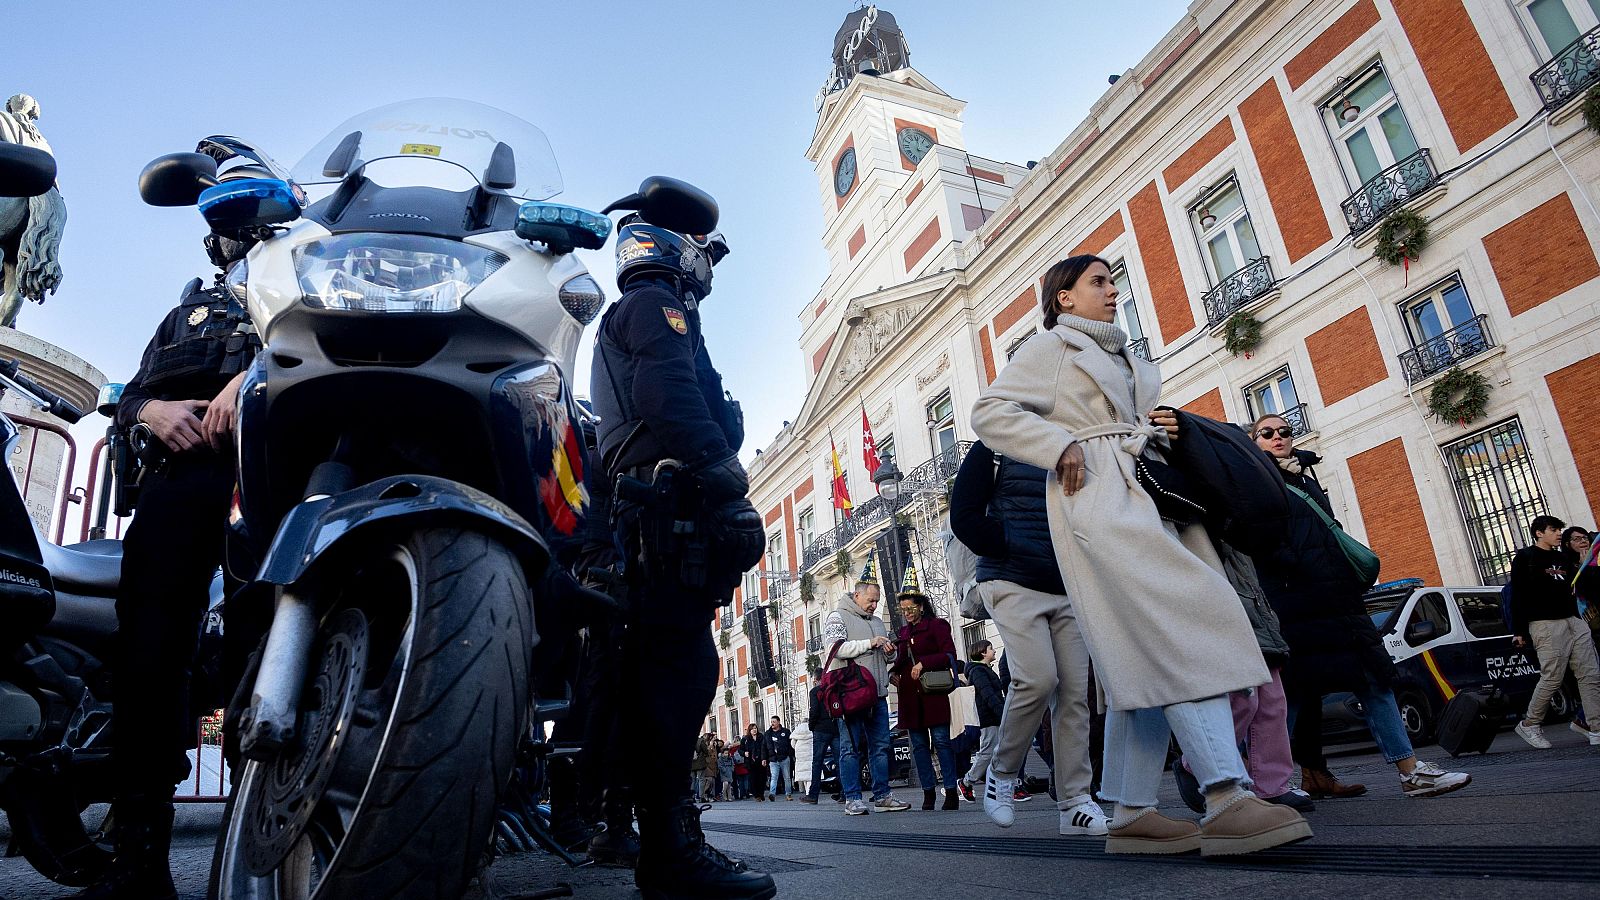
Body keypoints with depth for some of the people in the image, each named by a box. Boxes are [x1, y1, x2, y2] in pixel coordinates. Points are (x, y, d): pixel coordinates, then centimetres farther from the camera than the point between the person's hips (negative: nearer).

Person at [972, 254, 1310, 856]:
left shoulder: (1122, 357, 29)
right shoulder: (1051, 346, 5)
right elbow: (990, 413, -6)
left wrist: (1163, 429, 11)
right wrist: (1063, 447, -16)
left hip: (1142, 494, 8)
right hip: (1098, 496, -8)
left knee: (1149, 658, 0)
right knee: (1186, 625, -21)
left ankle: (1131, 813, 2)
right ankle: (1226, 798, -24)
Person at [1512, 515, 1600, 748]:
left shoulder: (1564, 558, 22)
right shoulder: (1525, 558, 2)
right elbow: (1517, 596, -4)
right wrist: (1518, 631, -9)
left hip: (1574, 621, 7)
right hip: (1546, 624, -7)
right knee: (1552, 678, -9)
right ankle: (1529, 725, 4)